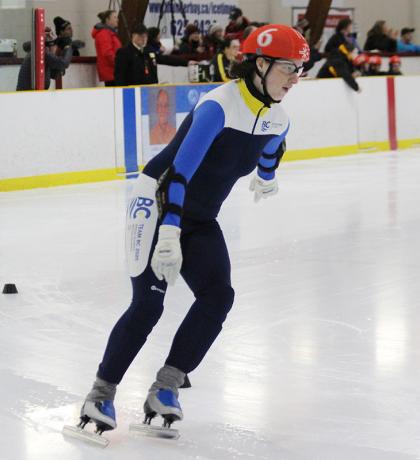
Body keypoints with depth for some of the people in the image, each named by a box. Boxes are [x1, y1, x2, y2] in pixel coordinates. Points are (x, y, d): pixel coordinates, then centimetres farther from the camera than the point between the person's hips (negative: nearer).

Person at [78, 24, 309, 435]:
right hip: (159, 202, -7)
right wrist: (169, 235, -37)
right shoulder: (218, 105, -26)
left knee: (218, 296, -9)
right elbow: (179, 170, -32)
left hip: (200, 217, 7)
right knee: (148, 304, -12)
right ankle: (101, 393, 0)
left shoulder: (277, 120, -2)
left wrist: (265, 180, 43)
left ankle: (165, 388, -1)